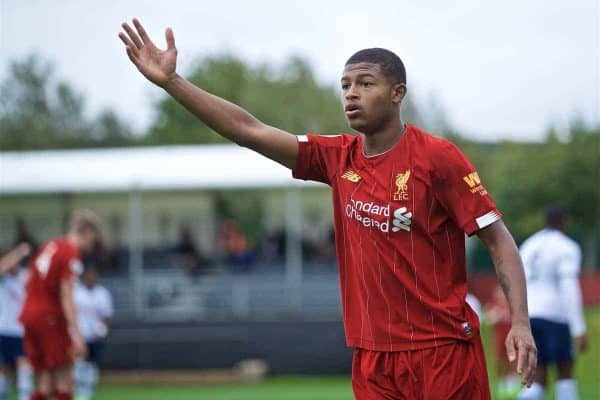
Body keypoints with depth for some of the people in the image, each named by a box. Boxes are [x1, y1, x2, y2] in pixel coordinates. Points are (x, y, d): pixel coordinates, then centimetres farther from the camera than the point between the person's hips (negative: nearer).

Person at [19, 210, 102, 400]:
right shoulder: (71, 254, -10)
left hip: (29, 315, 8)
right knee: (64, 382, -3)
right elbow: (66, 297, -17)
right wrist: (76, 335, -19)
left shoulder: (48, 246, 14)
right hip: (50, 319, -8)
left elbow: (27, 283, 20)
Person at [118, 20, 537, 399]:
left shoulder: (437, 157, -7)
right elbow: (249, 131, 5)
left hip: (444, 353, -5)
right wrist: (171, 81, -2)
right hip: (374, 361, 5)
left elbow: (498, 238, -6)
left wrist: (520, 322, -16)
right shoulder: (338, 159, 7)